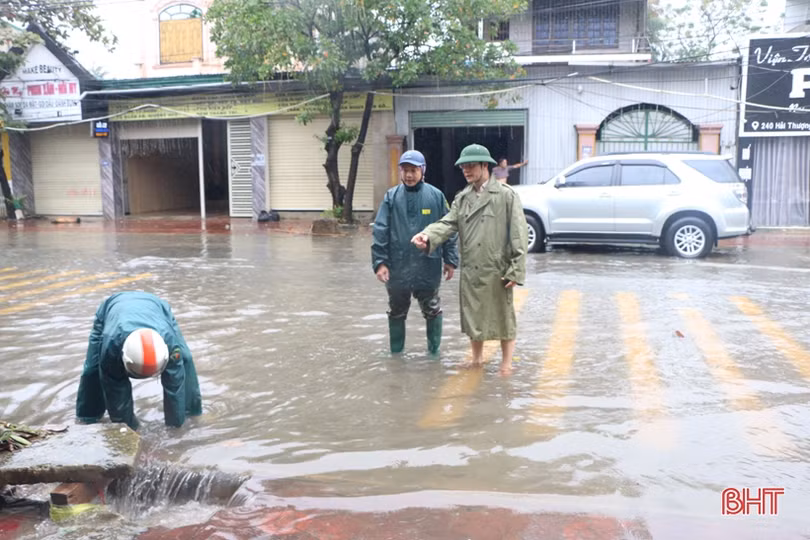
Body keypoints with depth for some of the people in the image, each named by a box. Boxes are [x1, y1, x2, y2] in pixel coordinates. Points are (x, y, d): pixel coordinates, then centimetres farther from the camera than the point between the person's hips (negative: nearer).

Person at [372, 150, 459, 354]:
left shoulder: (436, 196, -3)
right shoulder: (391, 196, -1)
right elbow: (380, 231, -4)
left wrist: (450, 260, -1)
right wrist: (380, 261, -10)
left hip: (428, 266, -1)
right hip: (397, 266, 1)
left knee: (432, 310, 11)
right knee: (397, 311, 15)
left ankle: (434, 351, 27)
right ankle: (396, 352, 31)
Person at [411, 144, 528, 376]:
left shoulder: (507, 195, -5)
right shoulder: (462, 198, 11)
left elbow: (518, 235, -8)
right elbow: (448, 223, -2)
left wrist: (515, 270, -13)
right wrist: (427, 236, -22)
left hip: (497, 270, -5)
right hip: (470, 270, 5)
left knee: (502, 316, 7)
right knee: (473, 316, 15)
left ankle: (507, 363, 23)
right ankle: (477, 358, 33)